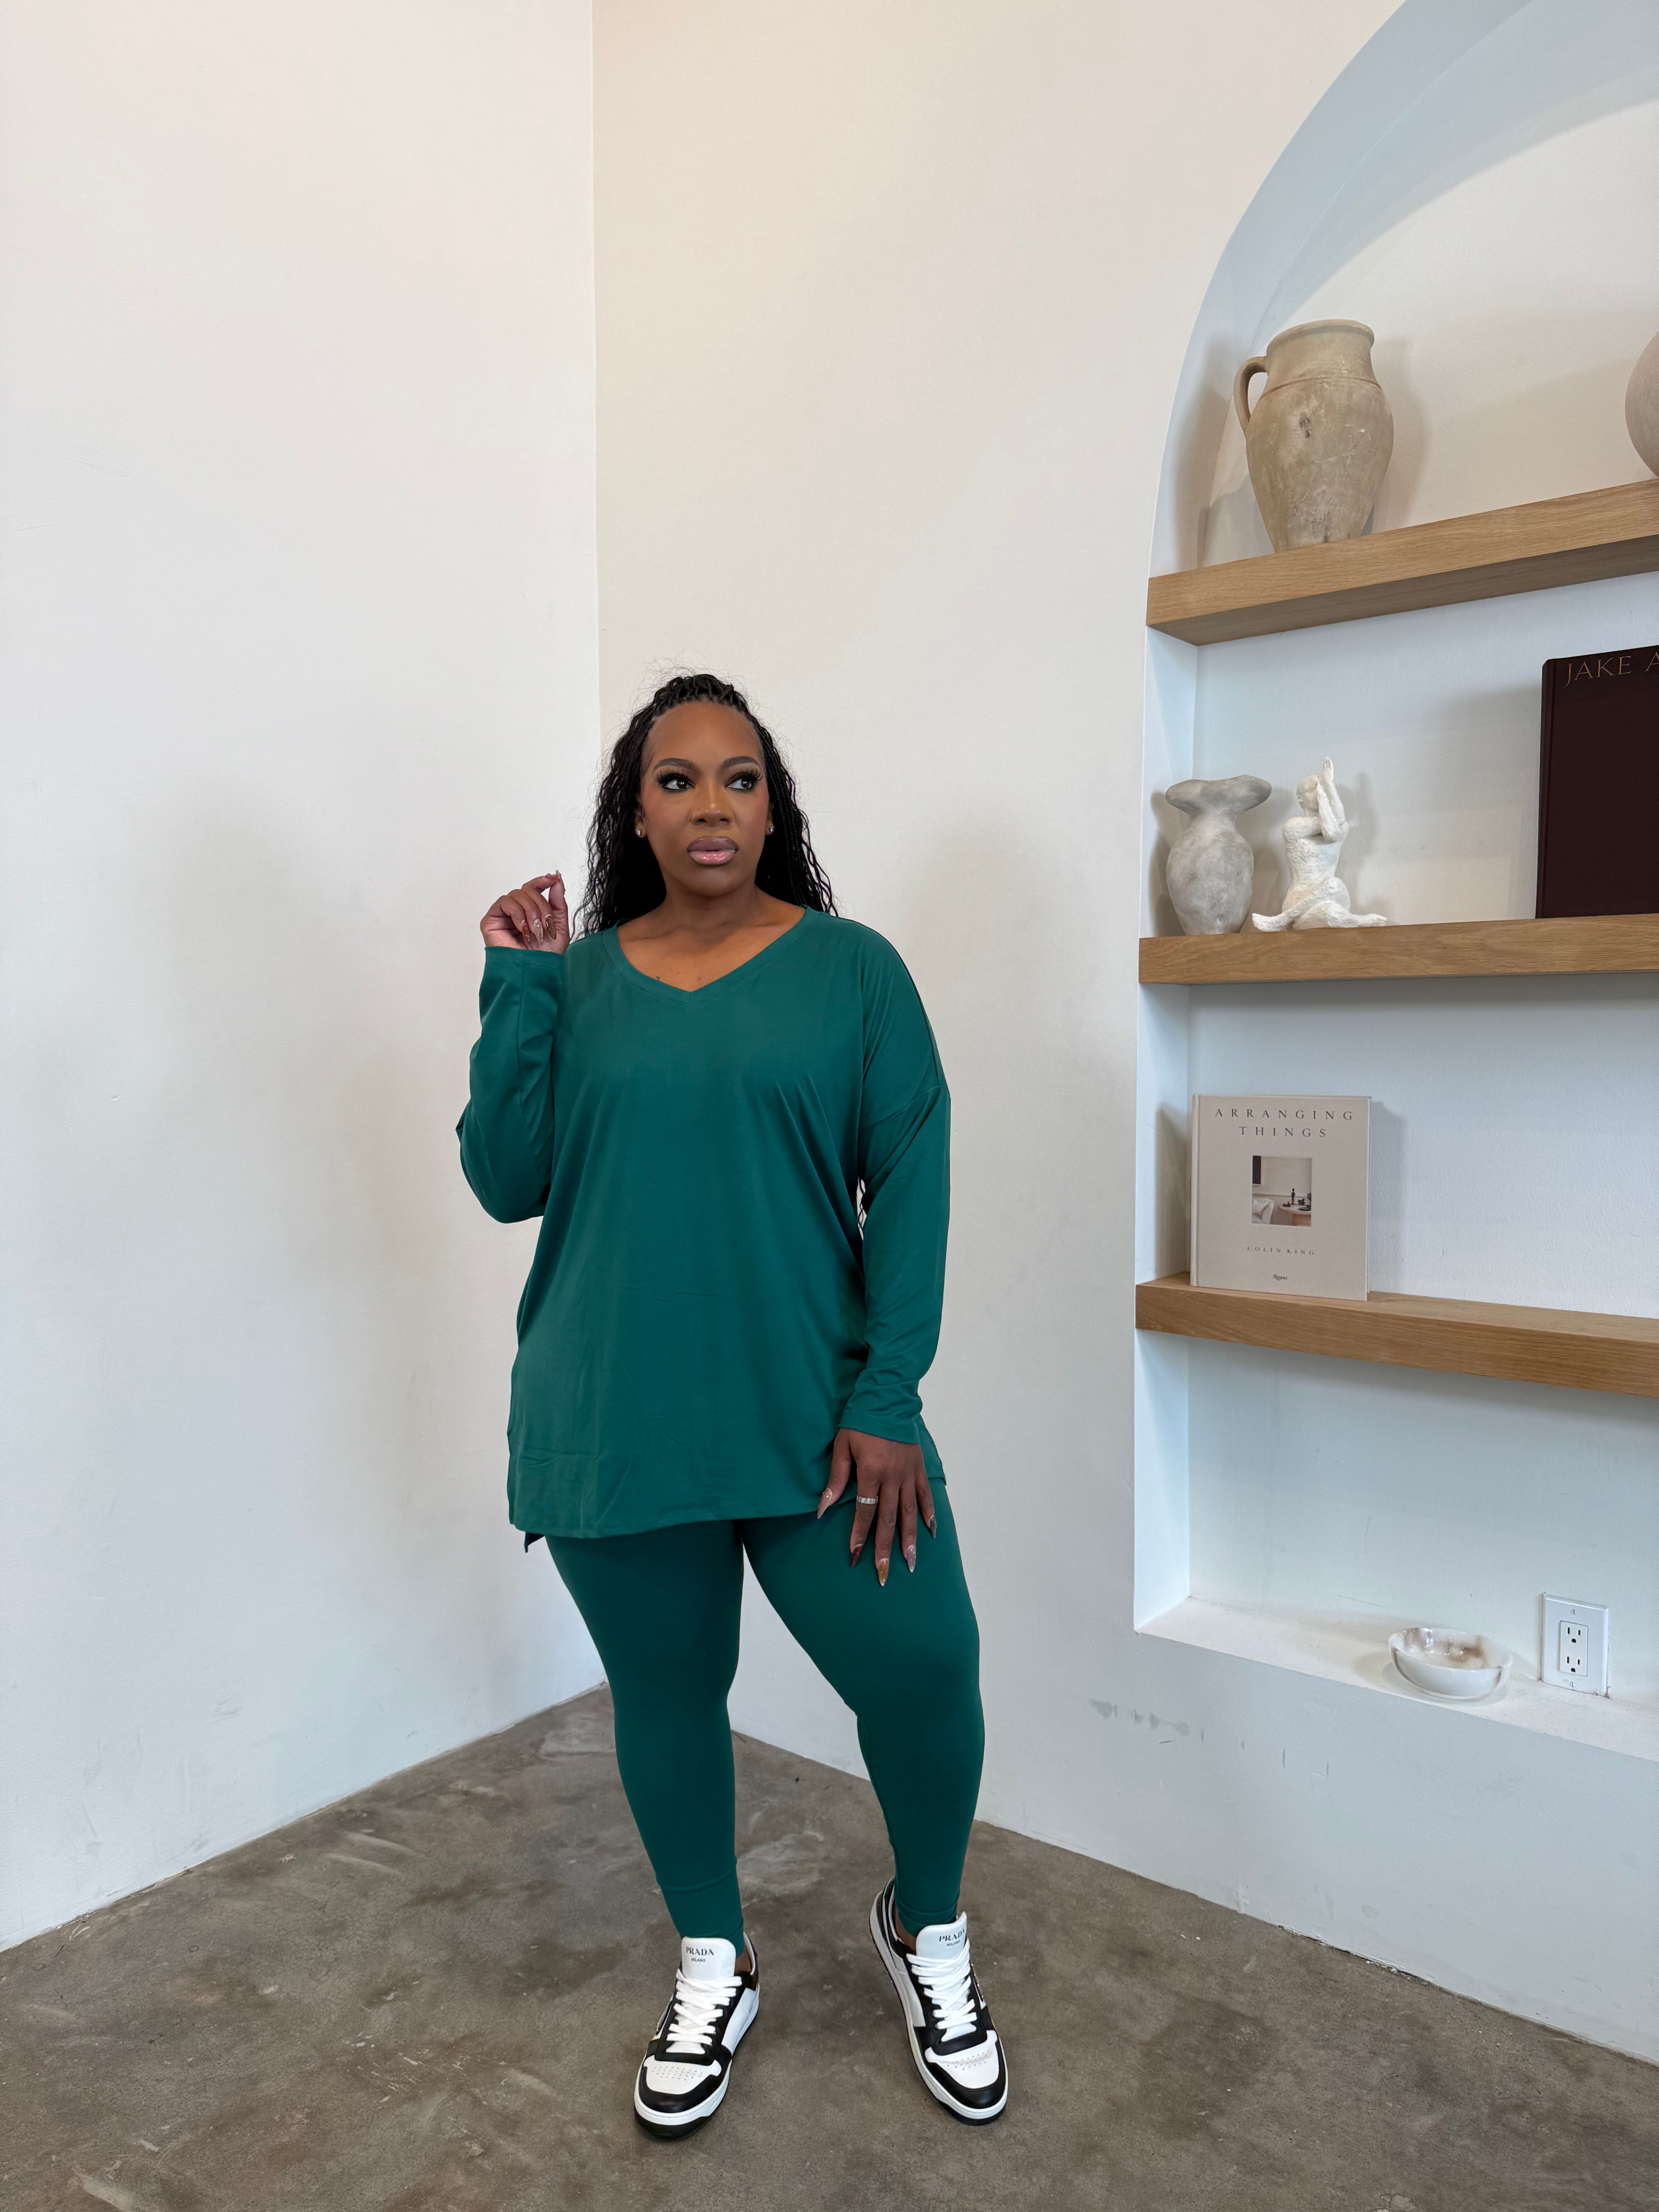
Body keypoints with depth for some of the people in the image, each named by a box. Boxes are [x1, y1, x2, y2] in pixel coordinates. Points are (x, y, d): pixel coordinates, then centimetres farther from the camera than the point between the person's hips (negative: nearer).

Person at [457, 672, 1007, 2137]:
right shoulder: (576, 978, 5)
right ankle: (715, 1970, 42)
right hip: (615, 1426, 2)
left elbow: (911, 1184, -5)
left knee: (922, 1666, -6)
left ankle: (929, 1933, 29)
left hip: (812, 1416, -1)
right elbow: (506, 1180, 0)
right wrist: (514, 988, -8)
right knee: (665, 1692, 15)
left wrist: (886, 1401, -11)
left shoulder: (851, 969, -1)